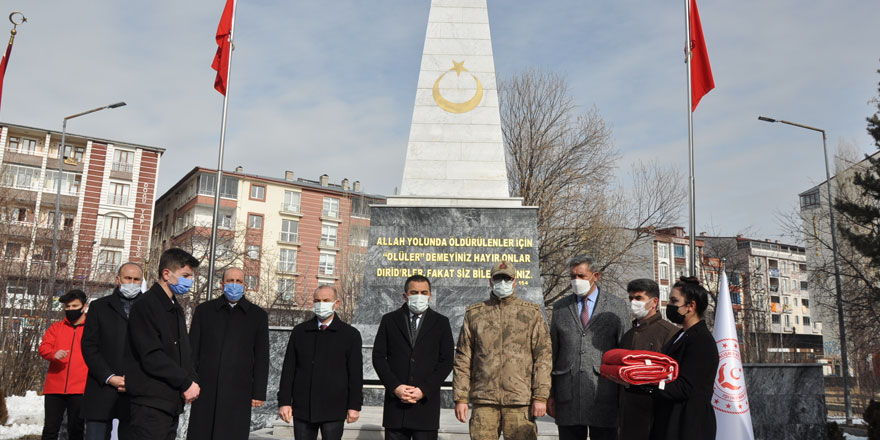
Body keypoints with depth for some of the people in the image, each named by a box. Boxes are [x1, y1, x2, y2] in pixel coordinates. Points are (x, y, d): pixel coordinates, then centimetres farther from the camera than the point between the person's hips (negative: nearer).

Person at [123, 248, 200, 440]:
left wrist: (191, 380, 0)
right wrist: (186, 383, -12)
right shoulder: (145, 306, -9)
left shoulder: (176, 308, 18)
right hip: (150, 402, -8)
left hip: (172, 402, 8)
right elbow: (151, 356, -17)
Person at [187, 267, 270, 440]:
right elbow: (192, 351, 9)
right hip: (206, 391, 1)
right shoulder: (204, 310, 11)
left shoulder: (258, 315, 8)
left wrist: (259, 393, 1)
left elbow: (261, 358, 6)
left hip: (238, 393, -1)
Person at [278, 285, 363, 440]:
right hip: (302, 409, 2)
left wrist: (354, 406, -4)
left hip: (334, 410, -2)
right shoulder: (299, 331, 7)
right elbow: (288, 369, 6)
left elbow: (356, 374, -1)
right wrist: (284, 401, 0)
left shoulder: (350, 334, 1)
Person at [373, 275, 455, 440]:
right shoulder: (389, 320, 9)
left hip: (426, 402, -1)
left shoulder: (441, 322, 8)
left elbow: (446, 361, 3)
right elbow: (378, 357, 5)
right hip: (395, 402, 1)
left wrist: (424, 390, -7)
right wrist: (395, 387, -7)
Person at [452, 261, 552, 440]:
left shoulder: (531, 313, 7)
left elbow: (543, 356, 2)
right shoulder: (474, 314, 11)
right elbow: (462, 359, 9)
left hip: (520, 400, -1)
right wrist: (460, 398, 3)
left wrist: (541, 397, -5)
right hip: (484, 401, 1)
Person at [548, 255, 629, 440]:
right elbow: (553, 353, 11)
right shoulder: (560, 308, 11)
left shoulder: (617, 306, 4)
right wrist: (550, 394, 6)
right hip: (568, 395, 2)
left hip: (604, 395, -2)